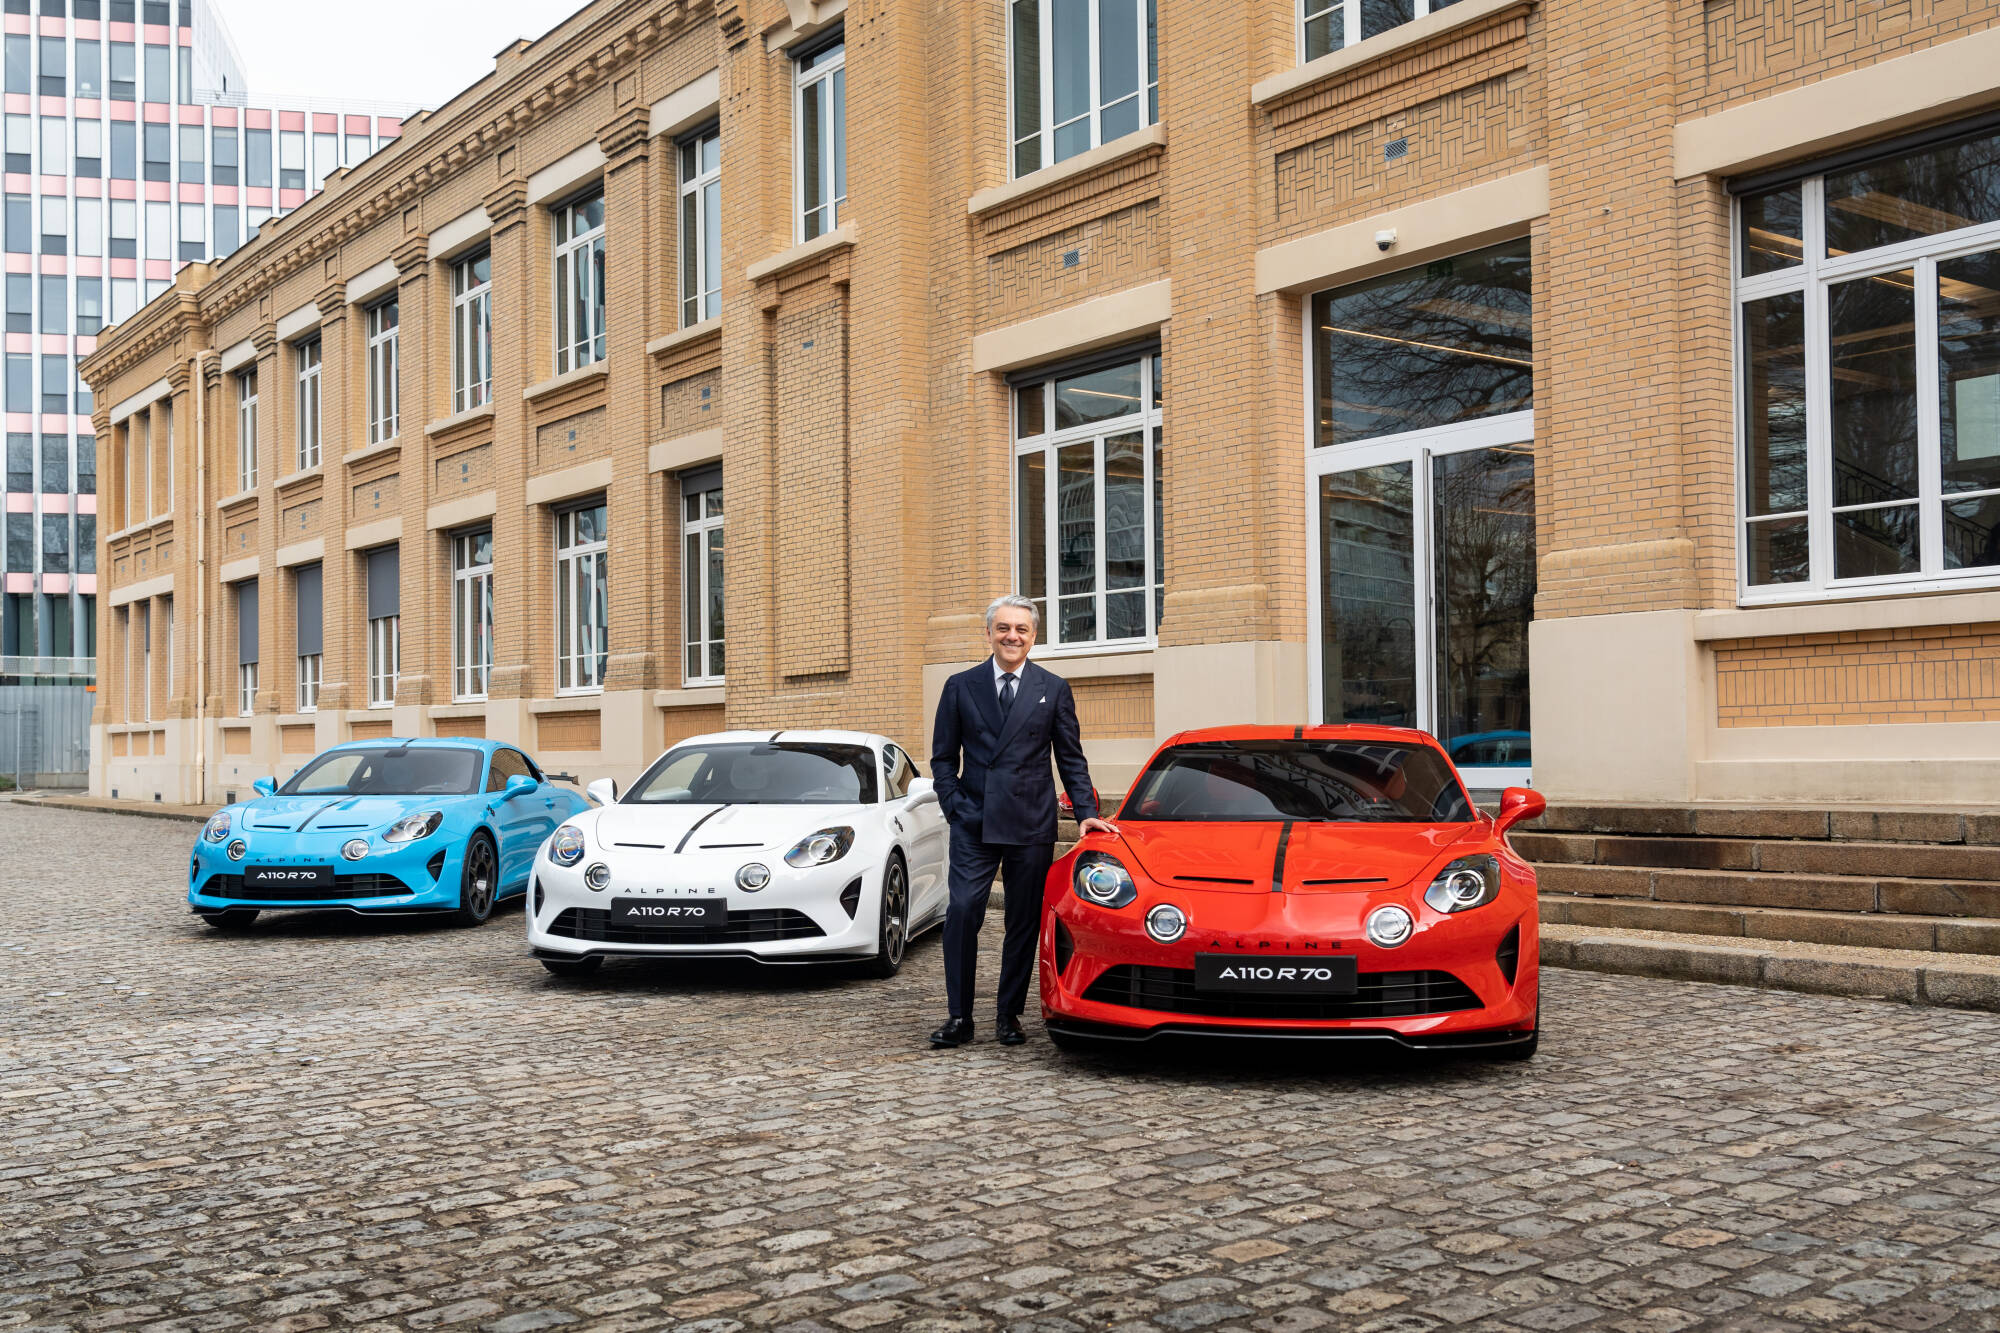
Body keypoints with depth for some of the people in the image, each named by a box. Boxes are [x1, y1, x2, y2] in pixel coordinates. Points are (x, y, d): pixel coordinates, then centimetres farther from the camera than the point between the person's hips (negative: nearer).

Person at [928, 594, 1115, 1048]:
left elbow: (1070, 758, 9)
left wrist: (1086, 812, -1)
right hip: (973, 824, 0)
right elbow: (943, 757, 10)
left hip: (1031, 824, 1)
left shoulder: (1054, 689, 7)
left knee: (1024, 922, 4)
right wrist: (954, 806, -2)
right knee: (962, 912, -10)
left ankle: (1010, 1015, 15)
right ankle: (959, 1017, -1)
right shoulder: (960, 687, 7)